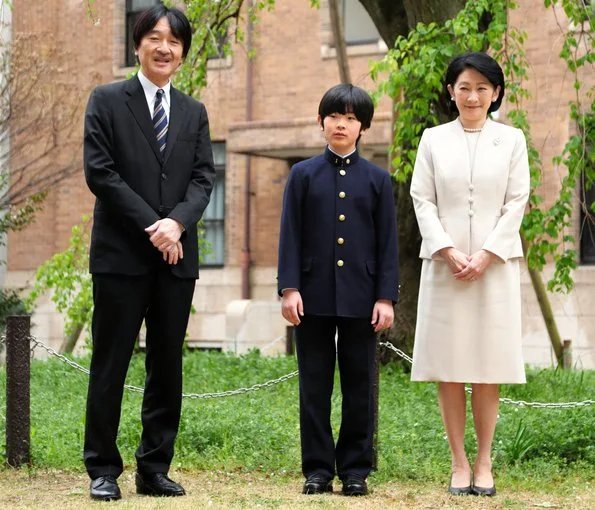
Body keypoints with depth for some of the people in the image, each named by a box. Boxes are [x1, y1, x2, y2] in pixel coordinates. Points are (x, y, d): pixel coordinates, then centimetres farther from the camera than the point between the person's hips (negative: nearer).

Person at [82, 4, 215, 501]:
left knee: (168, 366, 6)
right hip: (121, 254, -4)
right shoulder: (108, 101, 3)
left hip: (176, 255, 4)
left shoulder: (194, 113, 15)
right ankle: (103, 470, 7)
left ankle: (155, 469, 13)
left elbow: (204, 178, 6)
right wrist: (151, 226, -13)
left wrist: (176, 222, -13)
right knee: (110, 365, 0)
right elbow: (99, 171, -6)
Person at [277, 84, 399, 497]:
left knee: (360, 386, 4)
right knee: (315, 386, 3)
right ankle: (318, 470, 10)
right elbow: (291, 235, 3)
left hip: (360, 299, 0)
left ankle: (355, 470, 11)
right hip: (314, 296, 0)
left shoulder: (378, 180, 7)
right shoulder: (303, 174, 7)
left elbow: (388, 243, 4)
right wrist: (289, 288, -7)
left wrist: (386, 296, -4)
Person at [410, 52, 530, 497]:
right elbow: (422, 200, 3)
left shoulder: (512, 140, 7)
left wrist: (486, 254, -9)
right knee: (449, 368, 0)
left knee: (488, 367, 1)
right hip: (445, 264, 1)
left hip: (495, 264, 0)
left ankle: (484, 464, 8)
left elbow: (517, 202, 2)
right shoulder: (433, 139, 8)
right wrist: (448, 252, -10)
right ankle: (459, 464, 6)